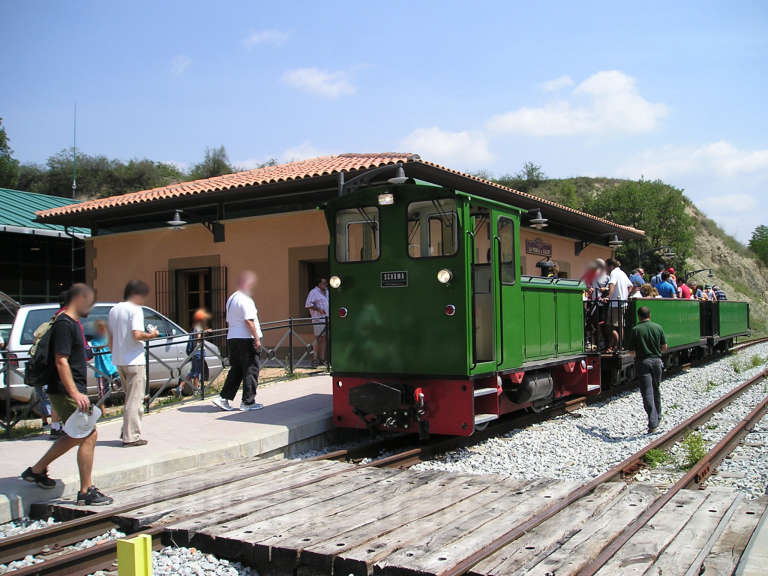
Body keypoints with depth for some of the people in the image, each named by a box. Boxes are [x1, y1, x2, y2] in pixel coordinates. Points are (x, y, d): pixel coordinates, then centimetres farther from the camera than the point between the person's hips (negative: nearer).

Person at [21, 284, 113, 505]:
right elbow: (61, 362, -23)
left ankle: (37, 470, 32)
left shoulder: (72, 323, 16)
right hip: (65, 392, -11)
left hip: (73, 390, 11)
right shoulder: (64, 324, -16)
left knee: (76, 435, 19)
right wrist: (75, 394, -28)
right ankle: (86, 492, -2)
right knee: (89, 435, -9)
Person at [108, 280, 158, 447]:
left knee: (130, 397, 21)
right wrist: (151, 335, -6)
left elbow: (110, 338, 16)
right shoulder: (135, 310, -12)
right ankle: (131, 437, 0)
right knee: (135, 399, -2)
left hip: (118, 360, 8)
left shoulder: (114, 310, 12)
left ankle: (126, 431, 23)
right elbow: (136, 335, -23)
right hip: (134, 360, -8)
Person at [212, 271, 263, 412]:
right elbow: (249, 321, -20)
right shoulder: (245, 300, -14)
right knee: (251, 370, 1)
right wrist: (257, 338, -17)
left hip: (232, 338, 9)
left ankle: (224, 399, 9)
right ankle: (248, 402, 5)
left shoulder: (231, 298, 16)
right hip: (246, 339, -9)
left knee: (236, 370, 14)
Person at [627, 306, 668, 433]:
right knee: (656, 390, 21)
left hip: (642, 362, -3)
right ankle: (658, 417, 33)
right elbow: (664, 347, 5)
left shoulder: (636, 329, -6)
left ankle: (653, 424, -12)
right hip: (656, 361, 3)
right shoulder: (658, 327, 2)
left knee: (647, 393, -5)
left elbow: (632, 350, -5)